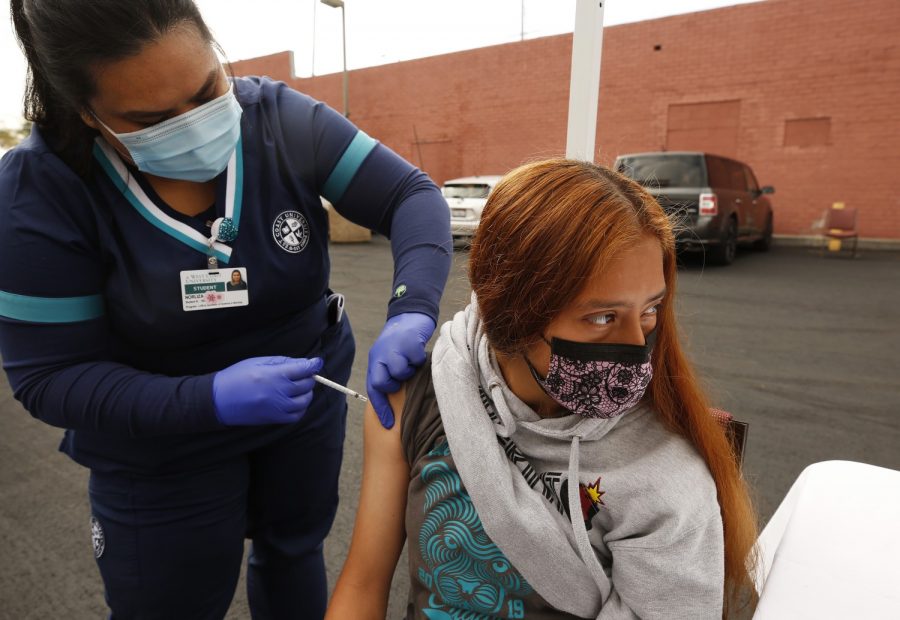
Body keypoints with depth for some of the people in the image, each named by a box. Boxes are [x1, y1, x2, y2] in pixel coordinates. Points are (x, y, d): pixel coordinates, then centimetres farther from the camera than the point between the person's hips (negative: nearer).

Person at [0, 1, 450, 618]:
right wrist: (211, 399, -35)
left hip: (308, 394, 2)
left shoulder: (281, 117, -18)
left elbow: (411, 195, -17)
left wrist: (411, 312, -36)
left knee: (294, 545, 24)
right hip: (163, 447, -1)